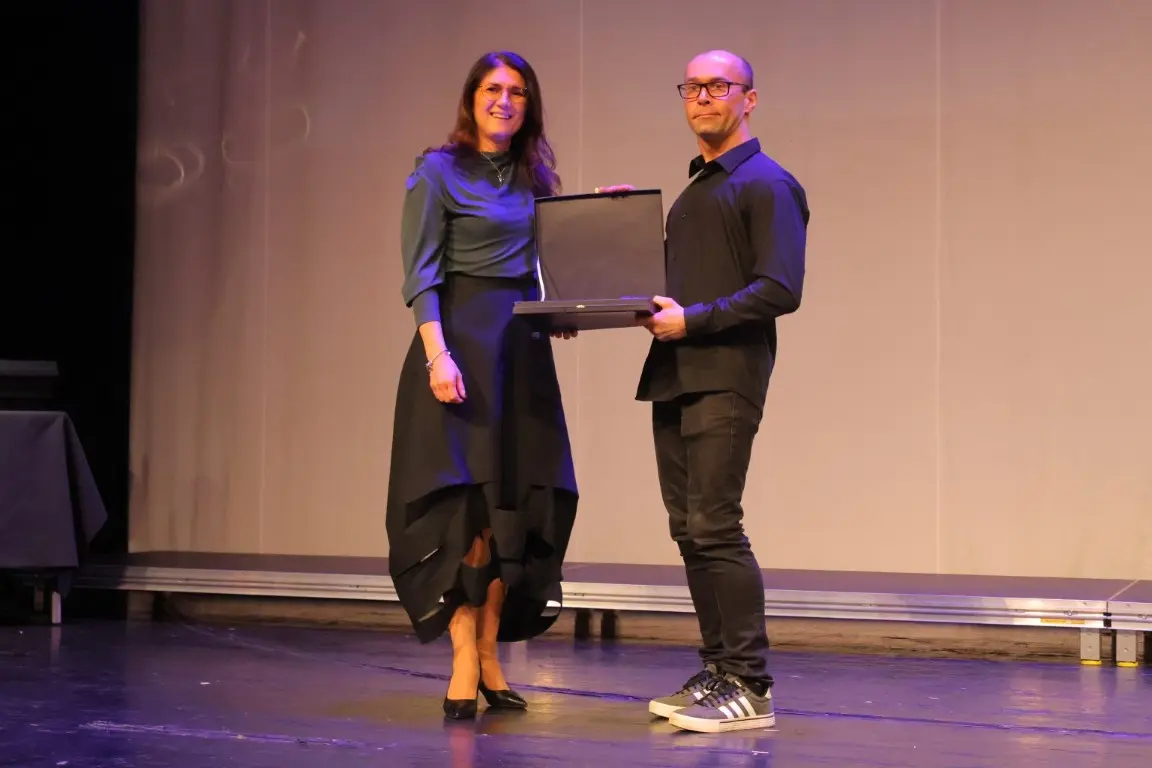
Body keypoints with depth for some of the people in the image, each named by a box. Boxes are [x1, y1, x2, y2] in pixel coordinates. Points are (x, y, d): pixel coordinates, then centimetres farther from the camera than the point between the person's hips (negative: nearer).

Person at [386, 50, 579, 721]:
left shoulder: (536, 177, 15)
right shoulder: (439, 171, -2)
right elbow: (420, 274, -9)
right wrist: (437, 355, -20)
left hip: (524, 345, 6)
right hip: (463, 339, -6)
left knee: (519, 502, 4)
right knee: (465, 502, -8)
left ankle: (490, 657, 12)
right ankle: (464, 666, -4)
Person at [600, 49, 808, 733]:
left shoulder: (767, 184, -3)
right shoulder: (694, 191, 23)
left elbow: (781, 290, -13)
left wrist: (693, 319, -17)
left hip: (726, 377, -8)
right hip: (674, 377, 8)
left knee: (715, 527, -11)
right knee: (690, 530, 8)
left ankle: (751, 687, -6)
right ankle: (719, 670, 16)